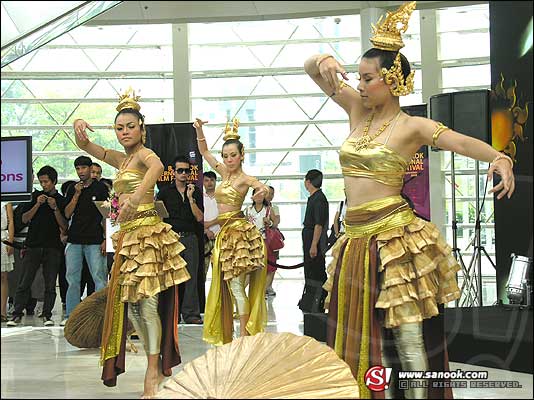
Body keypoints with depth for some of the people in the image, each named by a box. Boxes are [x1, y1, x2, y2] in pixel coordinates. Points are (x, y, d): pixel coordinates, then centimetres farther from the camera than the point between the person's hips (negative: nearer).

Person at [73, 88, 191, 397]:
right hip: (128, 235, 9)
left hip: (147, 231, -9)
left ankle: (155, 371, -8)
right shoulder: (122, 159, 19)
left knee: (148, 302, -11)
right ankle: (157, 366, 18)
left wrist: (134, 198, -43)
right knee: (131, 304, 9)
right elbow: (86, 146, 26)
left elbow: (157, 166, -31)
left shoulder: (143, 153, -6)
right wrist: (79, 128, 2)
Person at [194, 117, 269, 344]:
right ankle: (226, 335, 13)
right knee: (227, 286, 9)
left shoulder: (244, 178, -9)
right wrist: (199, 130, 5)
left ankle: (244, 336, -8)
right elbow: (204, 152, 18)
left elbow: (262, 187, -28)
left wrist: (262, 191, -51)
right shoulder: (225, 173, 12)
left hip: (238, 230, -8)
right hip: (225, 232, 8)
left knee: (236, 286, -10)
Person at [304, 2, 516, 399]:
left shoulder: (412, 126, -6)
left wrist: (499, 158, -43)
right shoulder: (358, 109, 9)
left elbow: (462, 142, -23)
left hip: (394, 236, -6)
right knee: (363, 336, 13)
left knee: (408, 340, -4)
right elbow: (309, 68, 13)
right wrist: (325, 61, -11)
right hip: (356, 238, 7)